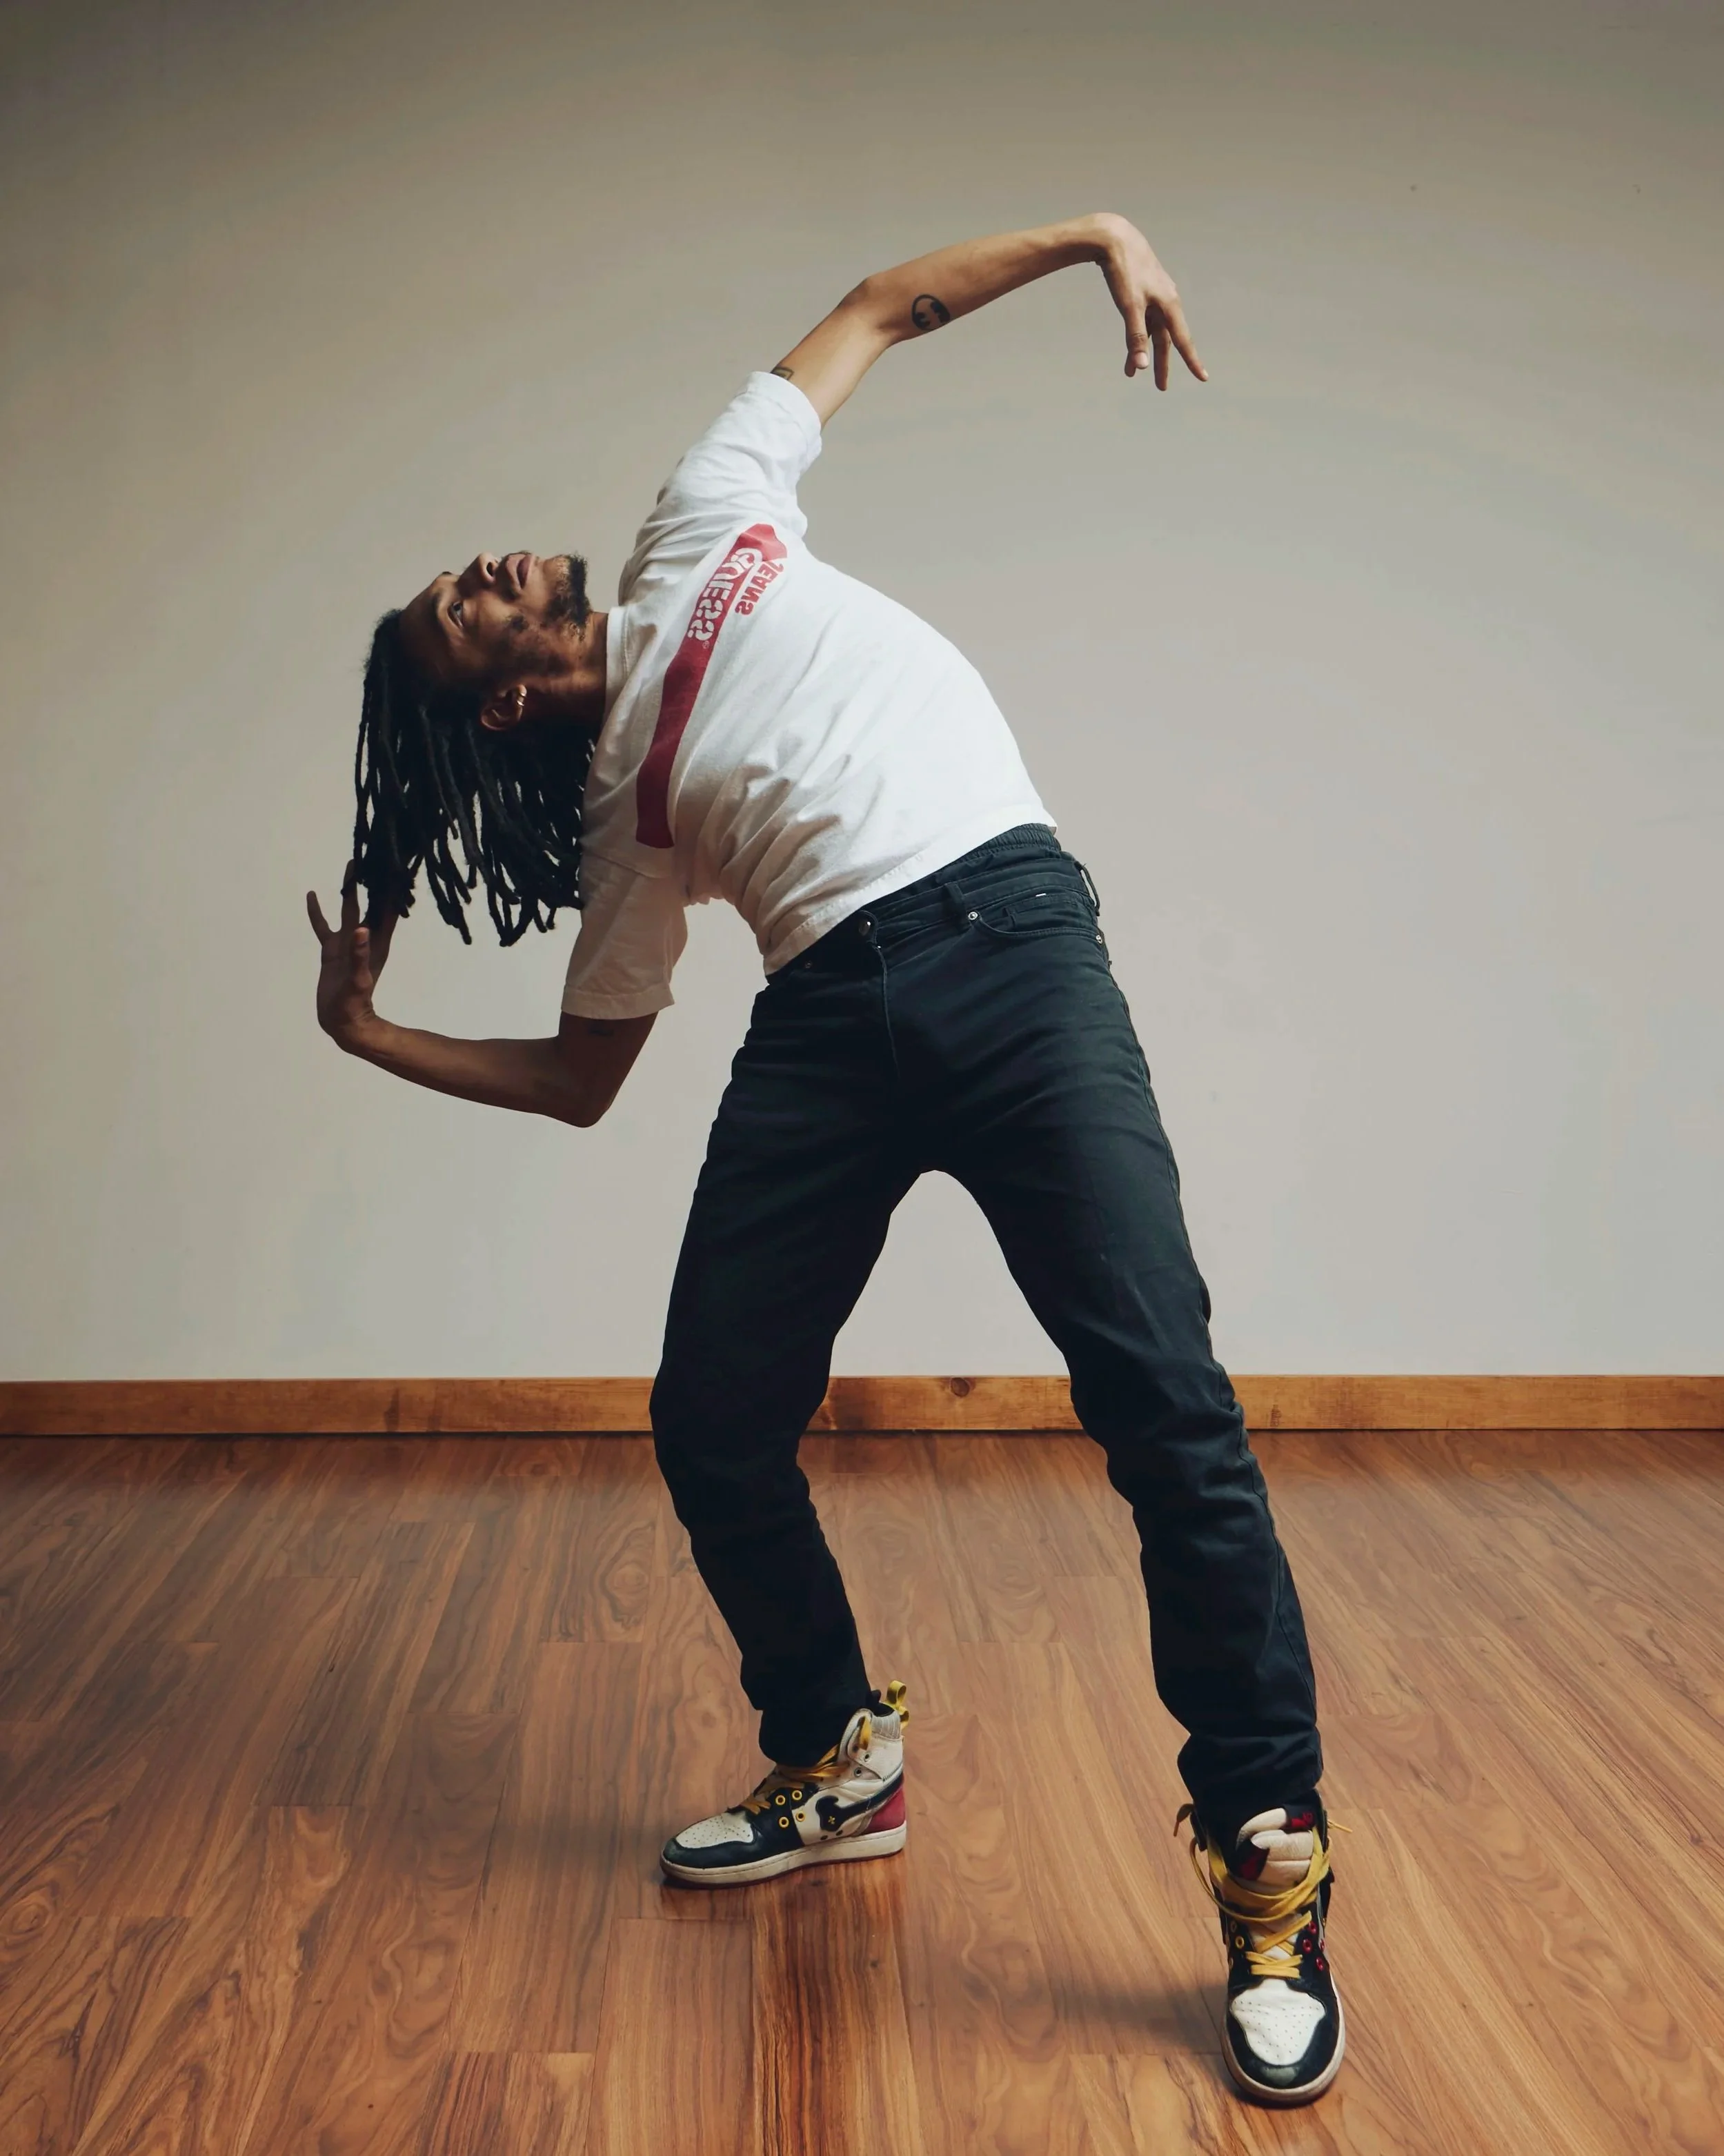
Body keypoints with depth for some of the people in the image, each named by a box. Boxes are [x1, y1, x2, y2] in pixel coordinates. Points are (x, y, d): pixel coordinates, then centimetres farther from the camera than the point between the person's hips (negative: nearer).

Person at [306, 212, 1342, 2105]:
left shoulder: (697, 526, 22)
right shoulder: (618, 816, 21)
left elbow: (879, 311, 27)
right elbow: (580, 1077, 23)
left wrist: (1094, 235, 17)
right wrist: (373, 1038, 20)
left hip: (1008, 936, -3)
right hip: (822, 1026, 3)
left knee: (1165, 1407, -15)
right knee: (711, 1431, 2)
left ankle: (1270, 1862, -3)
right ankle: (838, 1766, 27)